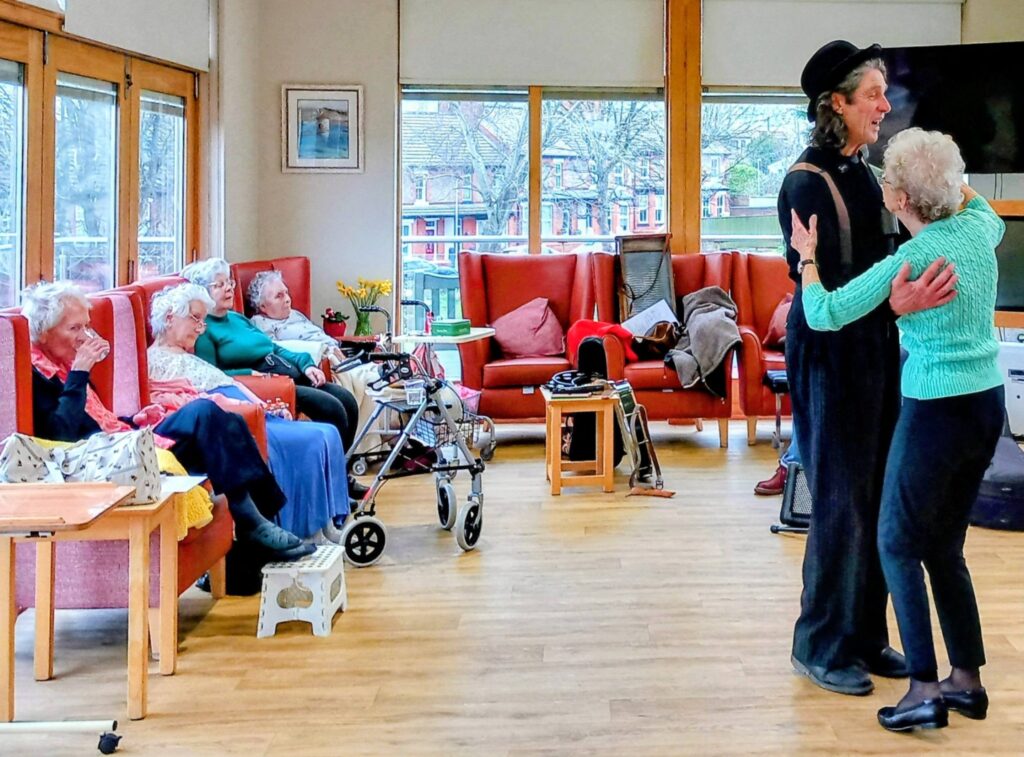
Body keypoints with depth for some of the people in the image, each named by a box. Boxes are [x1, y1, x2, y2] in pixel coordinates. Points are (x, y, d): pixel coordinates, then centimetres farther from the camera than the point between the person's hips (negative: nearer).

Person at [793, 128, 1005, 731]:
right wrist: (952, 179, 29)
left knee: (899, 544, 4)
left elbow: (824, 315, -13)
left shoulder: (912, 258, -18)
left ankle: (926, 691, 2)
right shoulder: (977, 227, 2)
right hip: (989, 403, 8)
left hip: (937, 409, -8)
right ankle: (968, 681, 23)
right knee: (945, 545, 17)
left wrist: (807, 258, 2)